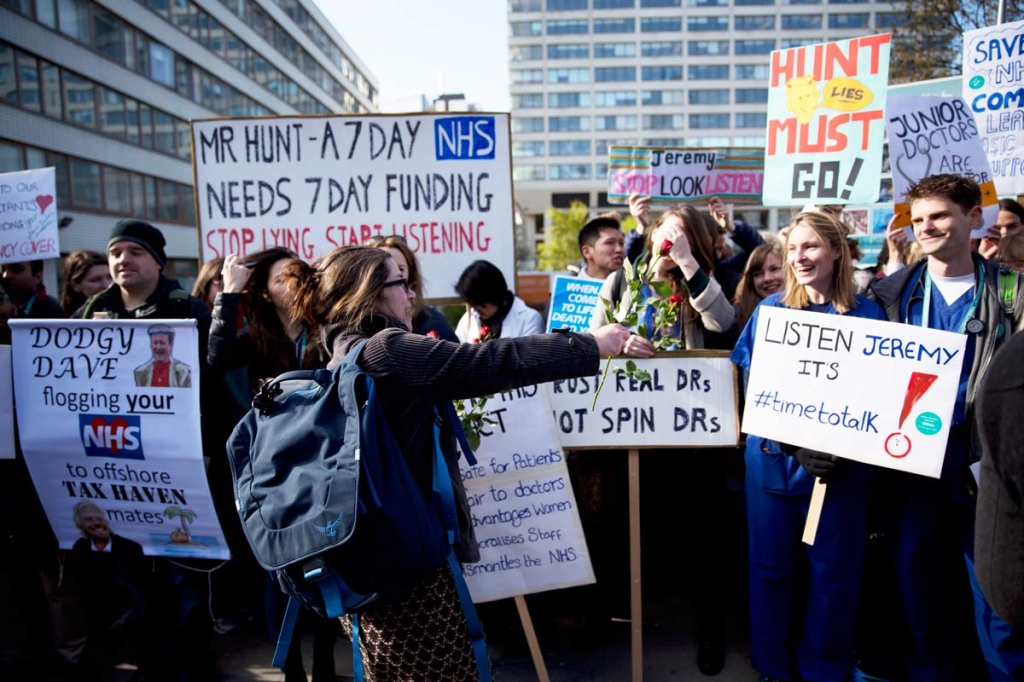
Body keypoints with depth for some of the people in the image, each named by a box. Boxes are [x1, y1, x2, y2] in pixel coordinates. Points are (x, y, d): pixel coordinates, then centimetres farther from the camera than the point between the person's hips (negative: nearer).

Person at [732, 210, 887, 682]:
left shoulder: (867, 316, 0)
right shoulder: (770, 310, 2)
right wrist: (792, 444, -13)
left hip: (841, 464, 0)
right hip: (773, 459, 1)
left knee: (834, 571, 10)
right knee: (770, 566, 10)